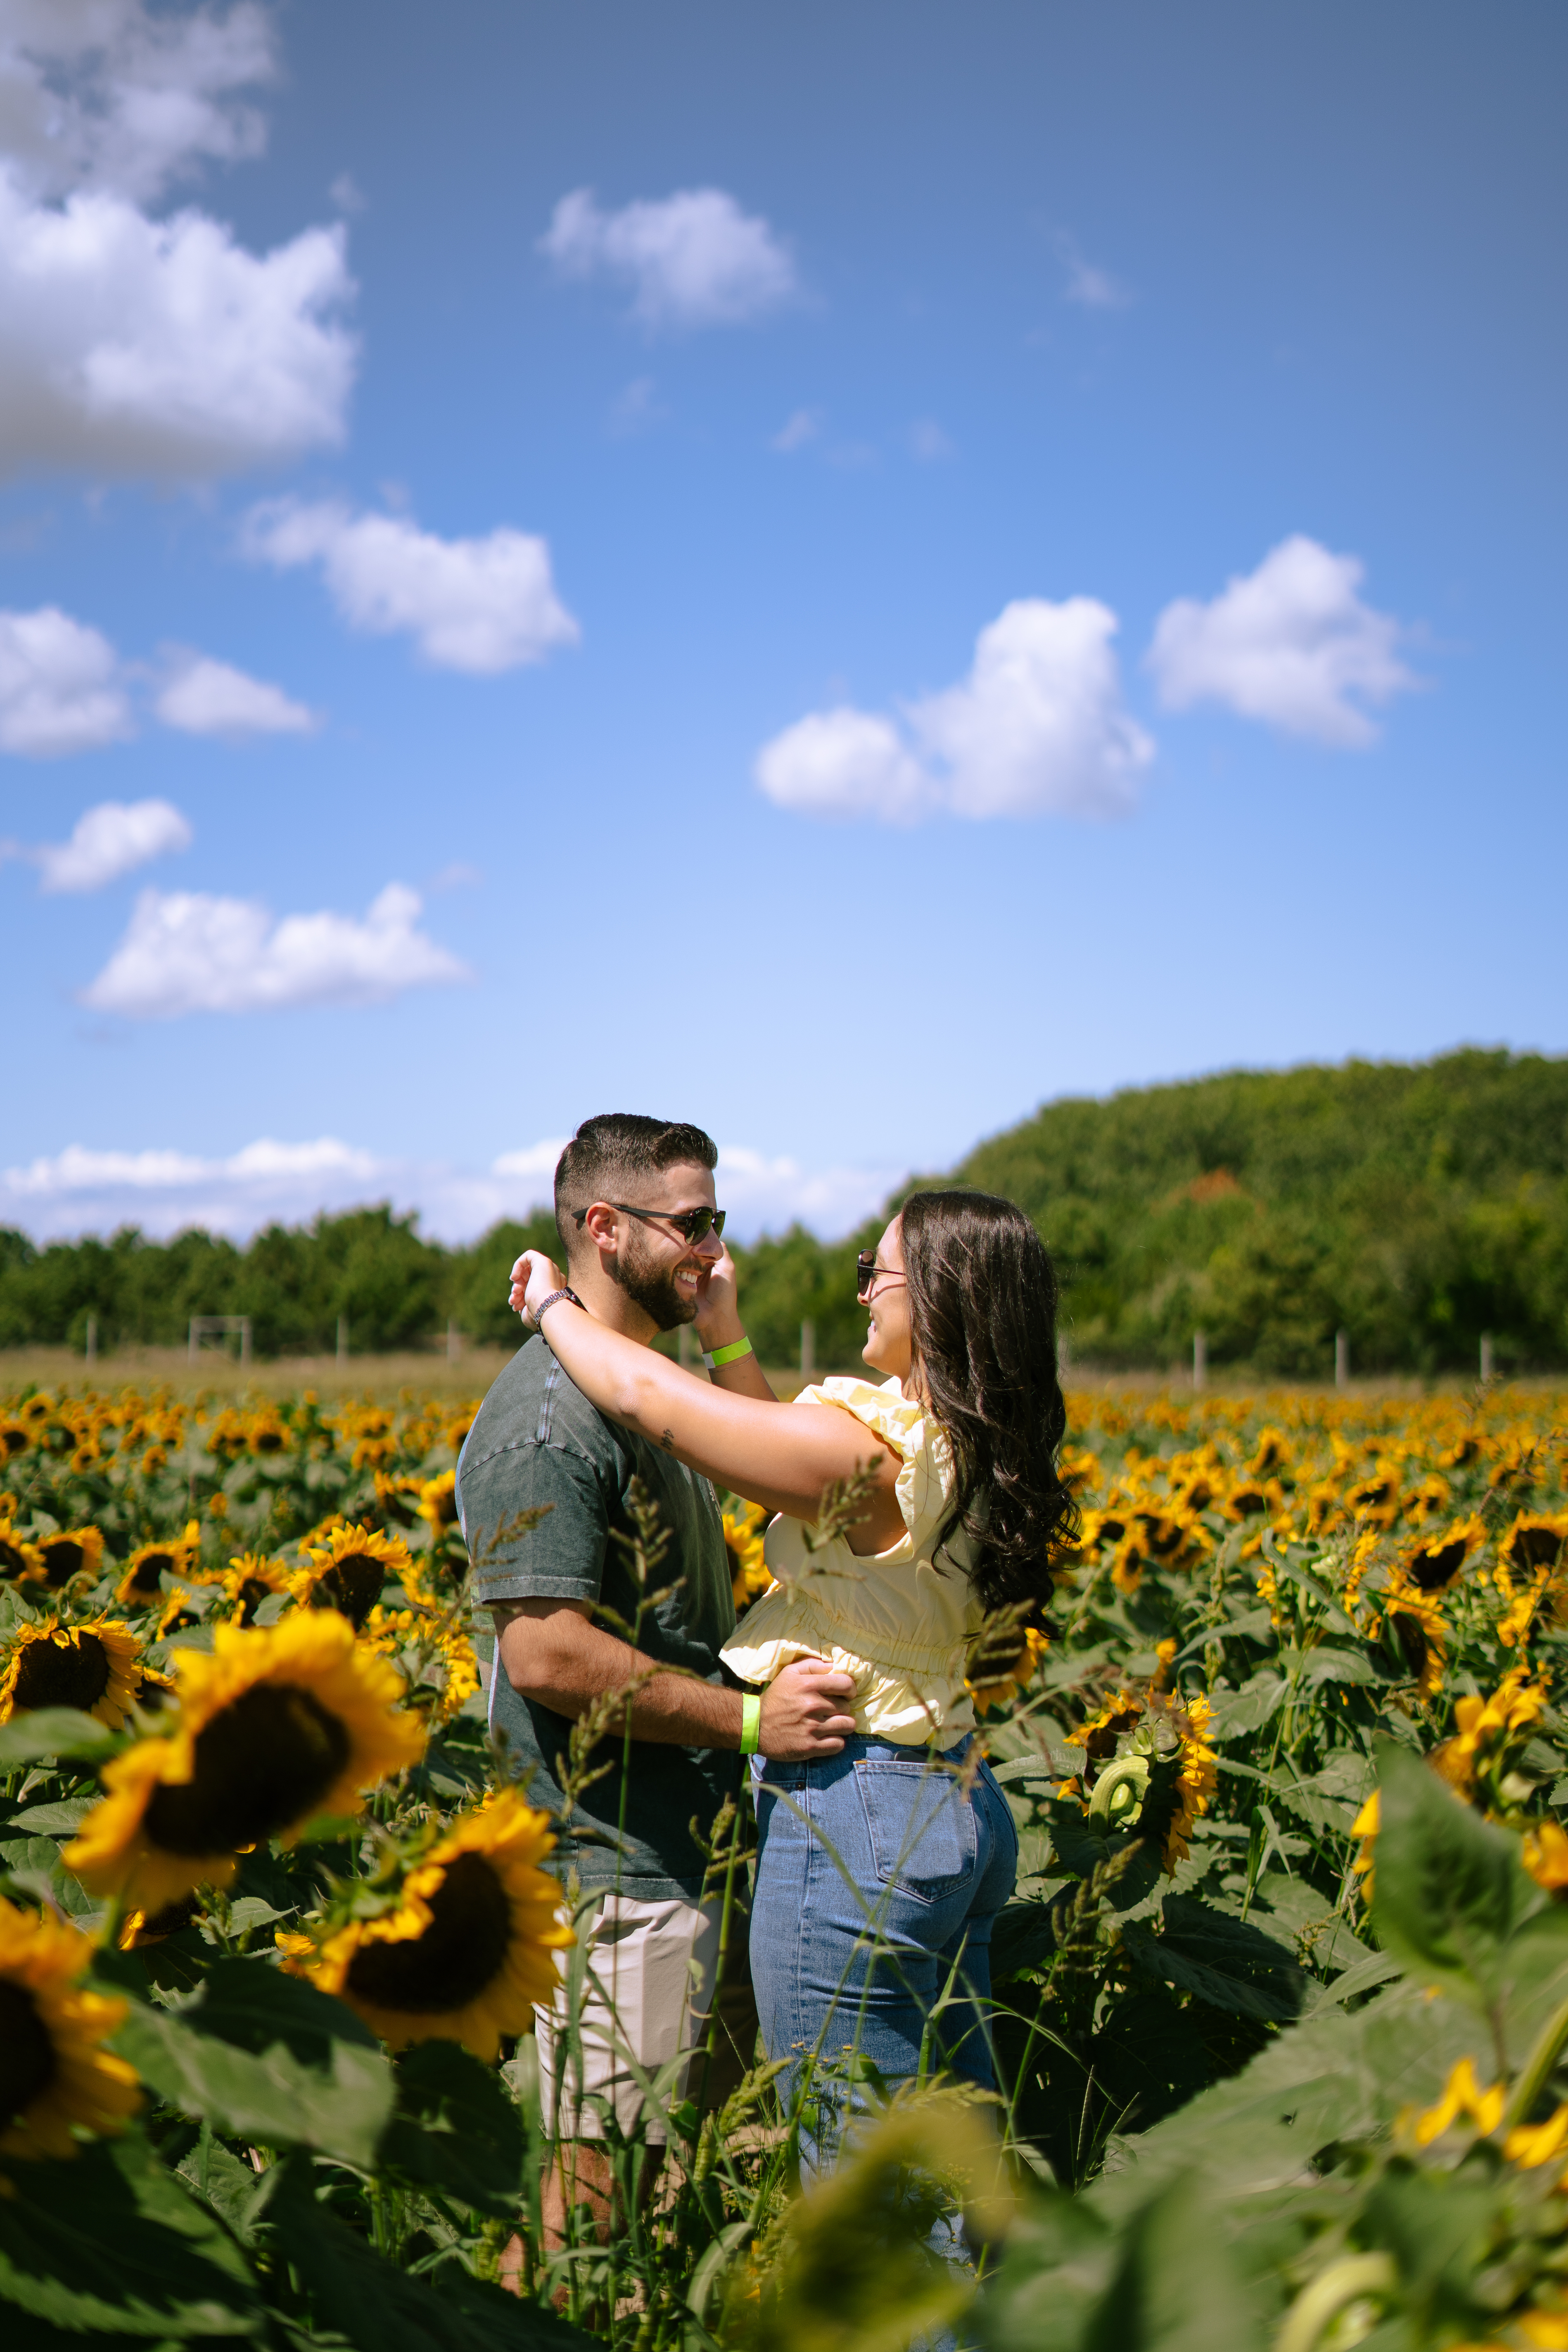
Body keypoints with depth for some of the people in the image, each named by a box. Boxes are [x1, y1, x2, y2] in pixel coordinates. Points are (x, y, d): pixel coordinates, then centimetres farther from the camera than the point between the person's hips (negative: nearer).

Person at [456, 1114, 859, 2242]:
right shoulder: (547, 1419, -18)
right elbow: (548, 1655, -24)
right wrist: (746, 1720, -20)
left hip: (693, 1845, 10)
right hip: (615, 1868, -10)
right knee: (597, 2182, -2)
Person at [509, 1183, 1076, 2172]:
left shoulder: (874, 1448, -21)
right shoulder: (979, 1457, 5)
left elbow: (644, 1394, -15)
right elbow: (796, 1479, 18)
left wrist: (552, 1304, 2)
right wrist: (727, 1338, 16)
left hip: (854, 1823, -9)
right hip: (964, 1808, 9)